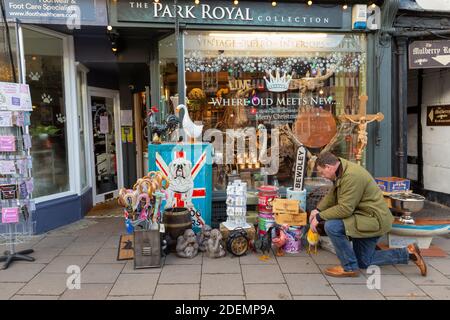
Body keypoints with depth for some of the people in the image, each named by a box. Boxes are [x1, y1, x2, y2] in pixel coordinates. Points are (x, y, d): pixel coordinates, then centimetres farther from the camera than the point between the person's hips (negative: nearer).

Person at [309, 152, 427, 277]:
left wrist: (319, 217, -20)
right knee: (364, 262, 18)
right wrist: (318, 210, -2)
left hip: (373, 219, -11)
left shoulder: (352, 176, -28)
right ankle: (408, 253, 24)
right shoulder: (342, 171, 3)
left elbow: (345, 208, -29)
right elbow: (332, 195, 13)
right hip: (366, 217, 11)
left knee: (332, 226, -26)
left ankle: (349, 267, -9)